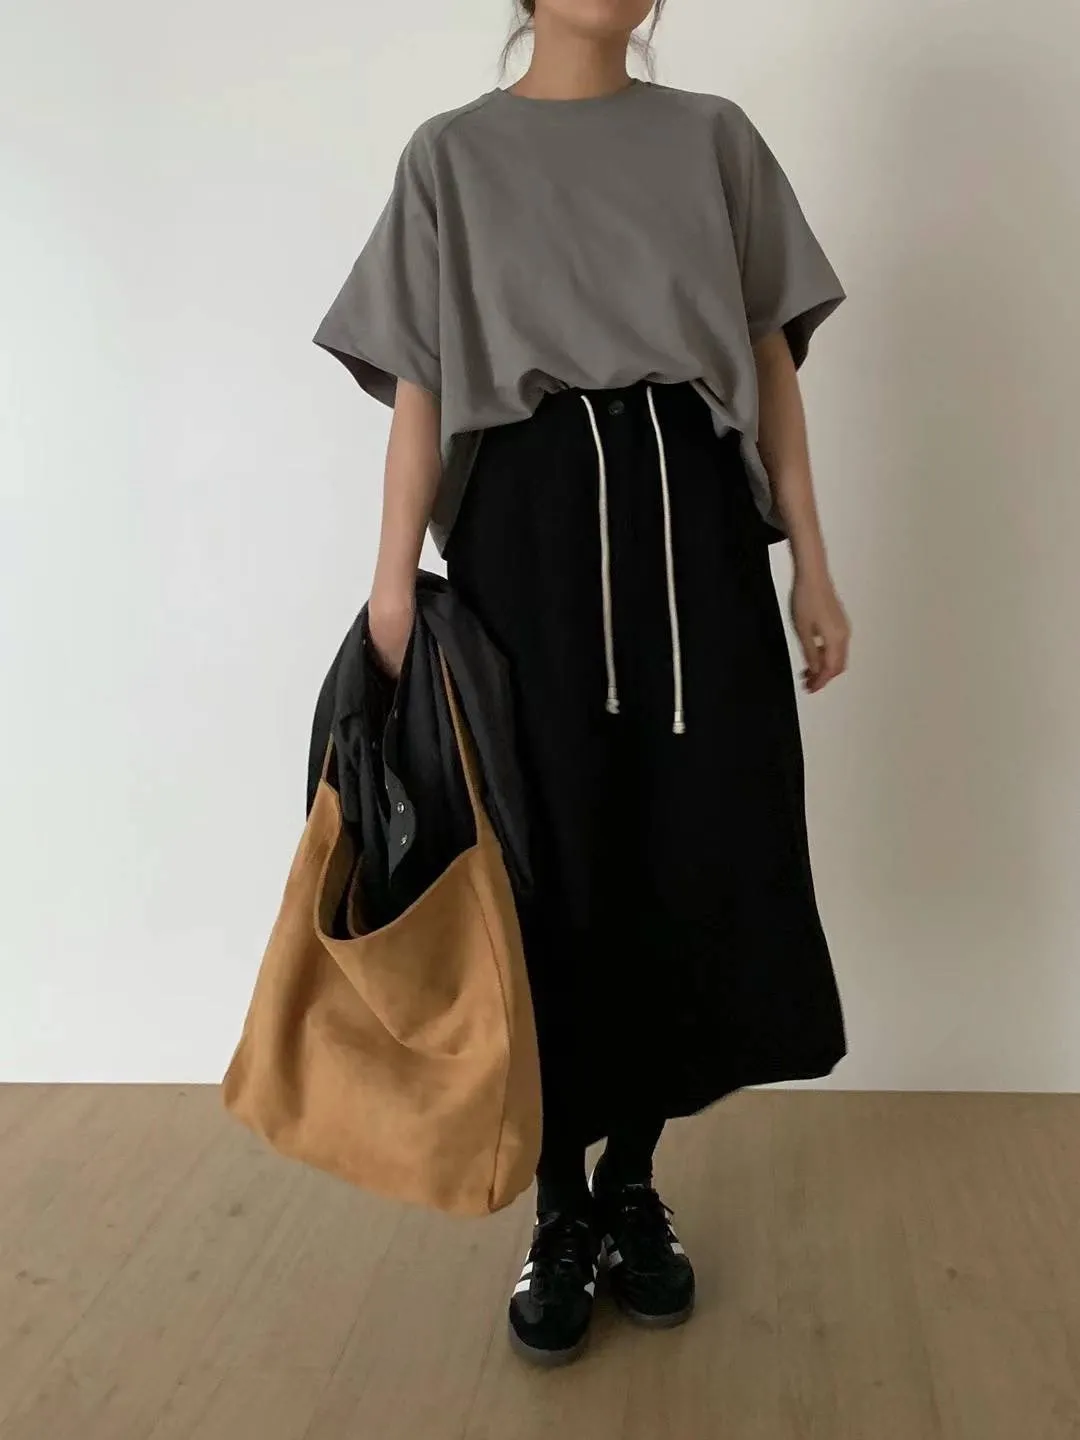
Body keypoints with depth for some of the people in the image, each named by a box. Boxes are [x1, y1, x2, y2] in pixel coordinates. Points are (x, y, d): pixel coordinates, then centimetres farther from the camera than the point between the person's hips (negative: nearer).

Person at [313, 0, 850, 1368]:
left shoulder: (712, 137, 14)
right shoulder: (453, 154, 10)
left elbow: (770, 359, 11)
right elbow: (419, 382, 4)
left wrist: (812, 563, 5)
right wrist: (393, 580, -6)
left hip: (691, 526, 2)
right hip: (524, 530, -1)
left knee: (701, 863, 0)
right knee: (552, 870, 1)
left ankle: (632, 1181, 20)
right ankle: (559, 1209, 17)